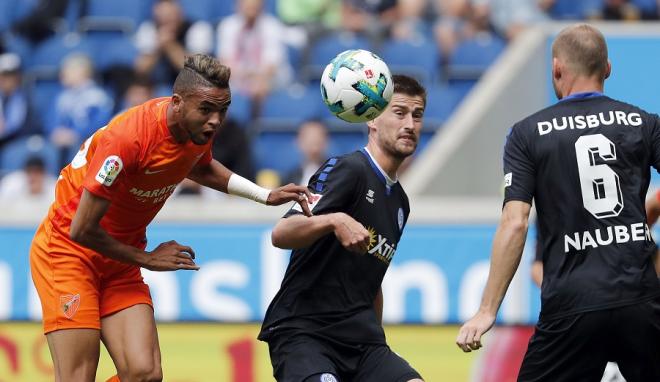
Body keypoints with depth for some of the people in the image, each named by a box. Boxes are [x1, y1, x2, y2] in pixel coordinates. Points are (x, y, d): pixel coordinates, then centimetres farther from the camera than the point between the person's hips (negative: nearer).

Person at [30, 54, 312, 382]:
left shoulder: (199, 129, -5)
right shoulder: (127, 137, -29)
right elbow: (82, 230, -24)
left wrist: (265, 195, 15)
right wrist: (148, 259, -11)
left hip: (120, 263, 7)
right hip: (67, 248, -7)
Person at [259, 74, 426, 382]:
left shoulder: (399, 203, 19)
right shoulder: (349, 169, -7)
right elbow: (281, 234, -19)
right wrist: (334, 221, -36)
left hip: (360, 344, 7)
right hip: (300, 331, -7)